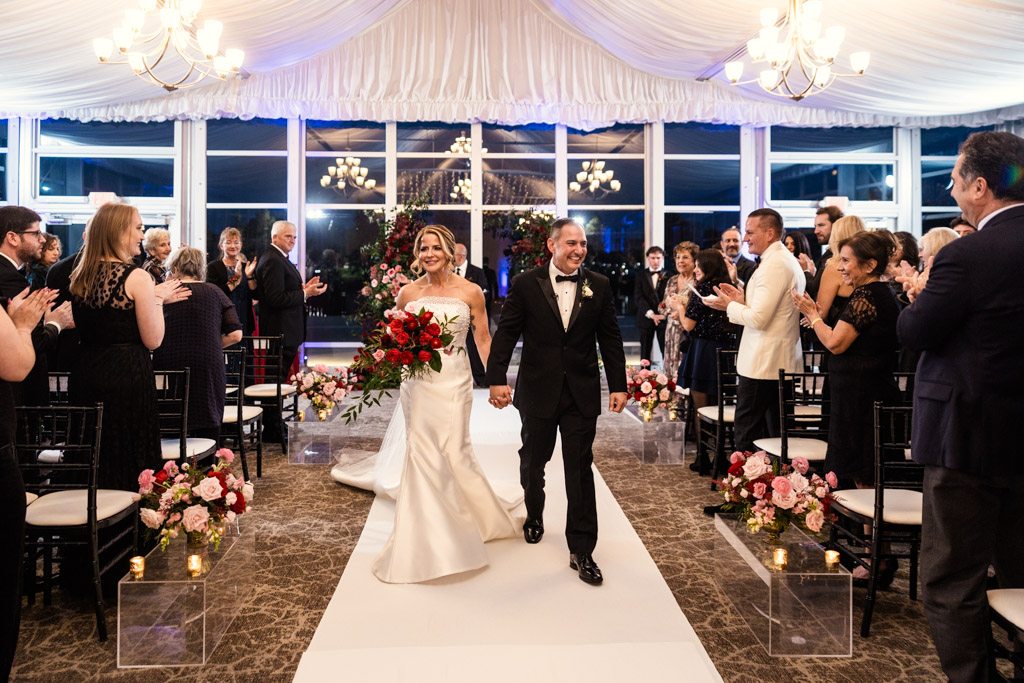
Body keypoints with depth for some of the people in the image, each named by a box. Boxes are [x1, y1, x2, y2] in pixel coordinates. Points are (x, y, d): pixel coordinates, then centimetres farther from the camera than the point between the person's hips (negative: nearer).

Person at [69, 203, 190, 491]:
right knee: (129, 459, 4)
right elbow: (153, 340, -12)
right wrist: (158, 299, 1)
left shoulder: (80, 276, 7)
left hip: (85, 374, 7)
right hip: (127, 376, -7)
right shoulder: (137, 277, -13)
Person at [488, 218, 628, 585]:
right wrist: (497, 379, -12)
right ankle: (534, 515, 47)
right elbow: (506, 334, -4)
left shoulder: (599, 285, 1)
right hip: (538, 391, 0)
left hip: (582, 393, 0)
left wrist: (617, 385, 1)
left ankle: (581, 551, 10)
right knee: (533, 461, 17)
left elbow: (610, 339, 4)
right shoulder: (526, 284, -4)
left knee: (580, 469, 1)